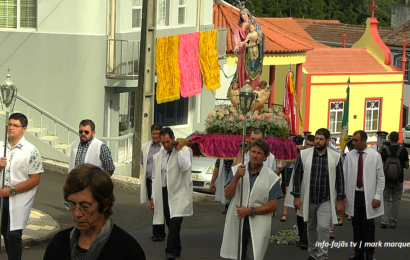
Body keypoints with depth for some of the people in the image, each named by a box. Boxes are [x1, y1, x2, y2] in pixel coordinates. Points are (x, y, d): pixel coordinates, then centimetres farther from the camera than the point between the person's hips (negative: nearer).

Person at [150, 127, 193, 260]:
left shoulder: (185, 150, -2)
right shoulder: (158, 156, 13)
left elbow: (186, 167, -20)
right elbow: (155, 178, 17)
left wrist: (179, 150, -15)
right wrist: (153, 197, 14)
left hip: (178, 193, -5)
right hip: (163, 193, 6)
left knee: (175, 221, -18)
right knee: (170, 223, 10)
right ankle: (176, 249, 23)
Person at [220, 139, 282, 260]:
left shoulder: (271, 177, 0)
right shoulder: (236, 170, 6)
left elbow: (273, 205, -4)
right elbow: (227, 195, -1)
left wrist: (251, 211, -14)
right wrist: (236, 177, -15)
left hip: (257, 227, -2)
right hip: (236, 223, 2)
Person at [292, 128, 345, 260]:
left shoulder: (335, 157, -4)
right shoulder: (304, 154, -3)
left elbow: (340, 179, 0)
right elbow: (297, 176, 1)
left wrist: (340, 201, -1)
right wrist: (296, 197, -2)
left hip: (326, 200, -2)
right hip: (308, 199, 2)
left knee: (323, 227, -12)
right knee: (311, 227, 15)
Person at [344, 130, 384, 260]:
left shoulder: (375, 156, -4)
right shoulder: (349, 156, 3)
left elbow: (380, 178, -2)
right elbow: (344, 176, 7)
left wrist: (377, 197, -7)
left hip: (368, 196, -3)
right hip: (354, 195, 3)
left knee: (368, 226, 1)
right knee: (356, 225, 8)